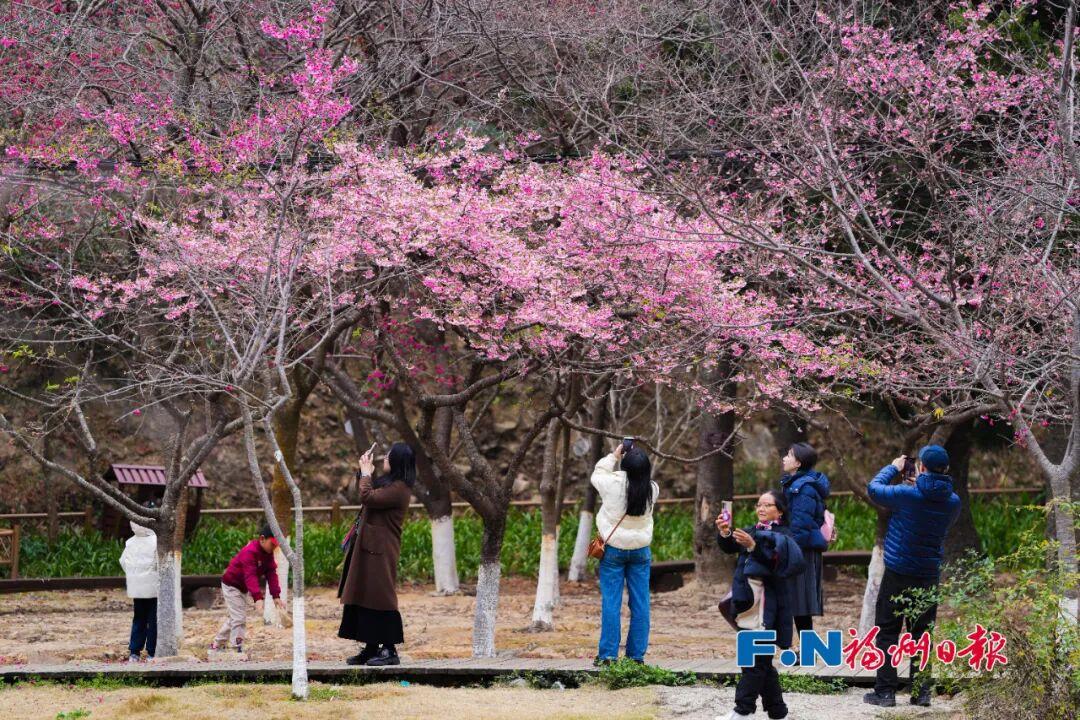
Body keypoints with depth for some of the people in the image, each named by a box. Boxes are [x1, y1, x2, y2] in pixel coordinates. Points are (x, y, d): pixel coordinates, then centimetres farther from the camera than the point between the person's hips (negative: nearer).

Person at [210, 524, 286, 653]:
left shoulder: (268, 553, -4)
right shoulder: (250, 552, -32)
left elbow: (271, 573, -9)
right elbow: (250, 576, -40)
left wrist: (276, 596, -18)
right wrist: (257, 598, -49)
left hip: (243, 589, 9)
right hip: (231, 586, -9)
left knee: (233, 617, 17)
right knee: (239, 618, -14)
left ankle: (217, 645, 29)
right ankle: (237, 650, -13)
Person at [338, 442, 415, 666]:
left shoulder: (399, 489, -16)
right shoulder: (389, 483, 16)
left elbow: (367, 496, -23)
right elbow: (366, 490, 31)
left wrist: (366, 472, -8)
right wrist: (364, 469, 17)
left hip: (380, 552, -11)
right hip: (369, 548, 11)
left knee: (378, 598, -8)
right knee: (365, 597, 12)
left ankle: (390, 650, -4)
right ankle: (371, 648, 17)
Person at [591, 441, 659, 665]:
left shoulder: (613, 483, -15)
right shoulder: (651, 490, -9)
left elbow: (596, 475, 6)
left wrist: (614, 456, 12)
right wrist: (637, 458, 5)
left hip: (614, 550, -2)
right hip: (640, 551, 2)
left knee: (611, 603, 1)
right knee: (640, 603, 6)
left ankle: (607, 654, 1)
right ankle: (636, 654, 8)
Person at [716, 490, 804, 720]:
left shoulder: (782, 535, -2)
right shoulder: (752, 531, 19)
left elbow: (775, 562, -18)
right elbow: (730, 547, 4)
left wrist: (753, 546, -30)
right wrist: (725, 533, -16)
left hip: (766, 604, -7)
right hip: (747, 601, 7)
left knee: (754, 659, -11)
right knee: (762, 661, 10)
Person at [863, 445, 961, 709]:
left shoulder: (907, 494, -16)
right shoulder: (953, 502, -2)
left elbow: (874, 488, -1)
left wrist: (893, 468, 15)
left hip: (898, 573, -4)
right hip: (929, 576, 4)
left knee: (887, 632, 4)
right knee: (921, 635, 11)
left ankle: (885, 691, 1)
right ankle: (921, 691, 9)